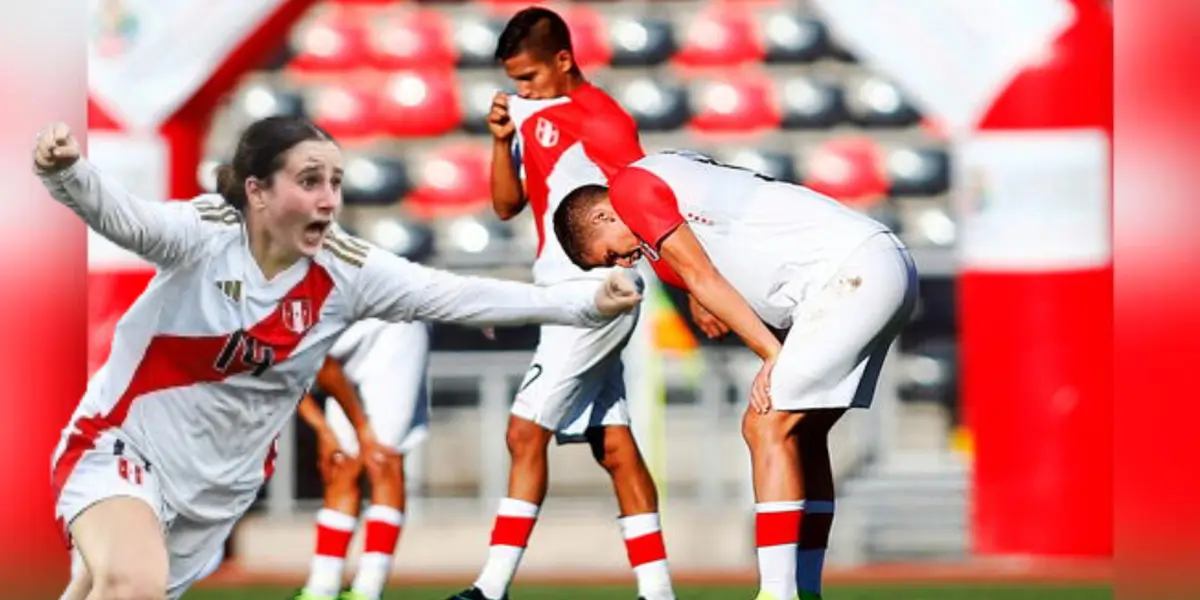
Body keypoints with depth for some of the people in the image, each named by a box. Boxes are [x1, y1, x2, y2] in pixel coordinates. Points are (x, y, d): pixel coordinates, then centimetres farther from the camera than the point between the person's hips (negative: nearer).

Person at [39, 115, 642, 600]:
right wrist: (65, 170, -60)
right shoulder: (205, 232, -19)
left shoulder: (347, 272, -9)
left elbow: (461, 295, -13)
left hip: (215, 490, 5)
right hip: (121, 446, -5)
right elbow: (118, 214, -37)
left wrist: (587, 302, -22)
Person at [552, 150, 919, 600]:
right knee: (801, 434, 16)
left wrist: (772, 353, -2)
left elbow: (703, 280, -4)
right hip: (884, 267, 10)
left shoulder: (631, 186, -1)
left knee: (767, 426, -9)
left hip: (853, 272, -10)